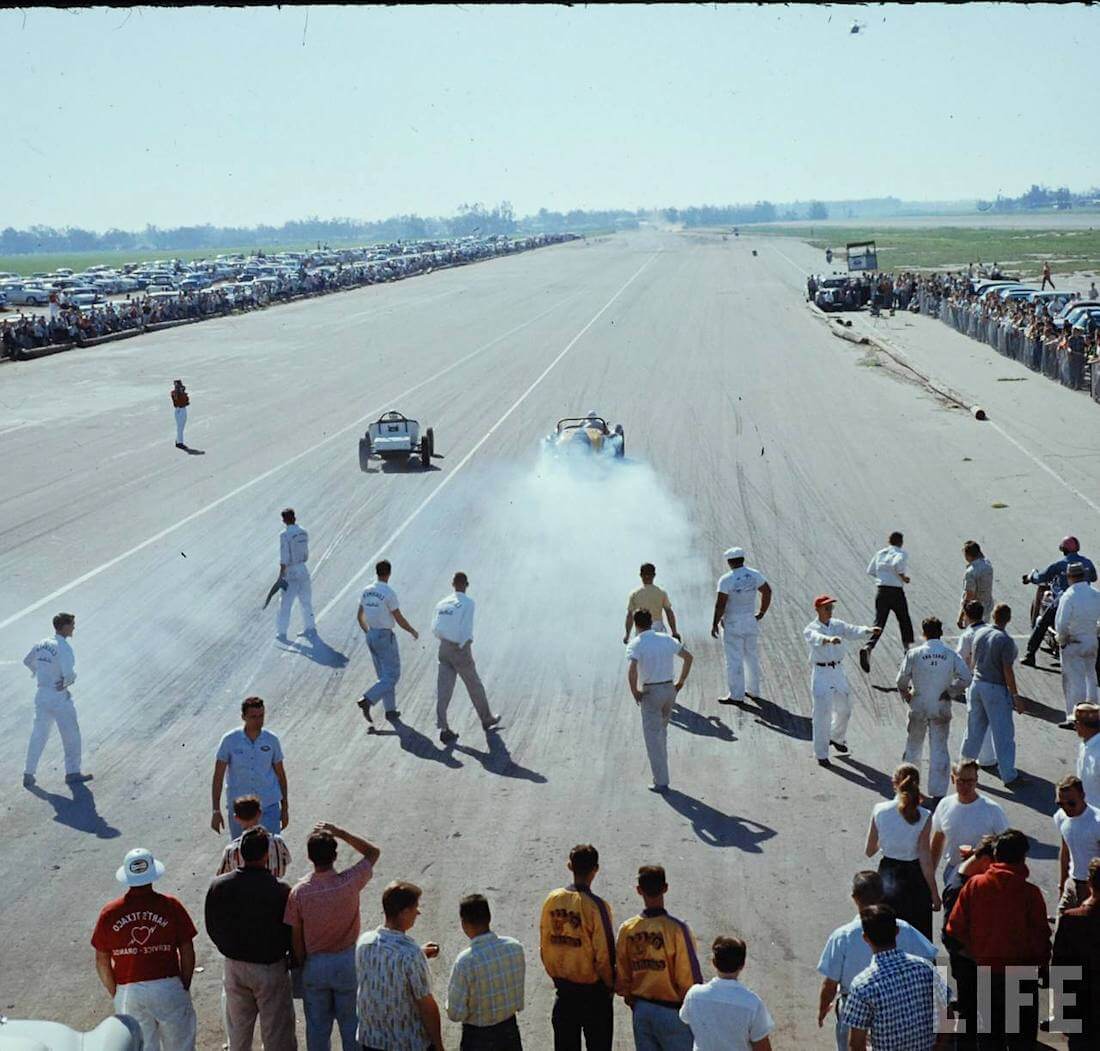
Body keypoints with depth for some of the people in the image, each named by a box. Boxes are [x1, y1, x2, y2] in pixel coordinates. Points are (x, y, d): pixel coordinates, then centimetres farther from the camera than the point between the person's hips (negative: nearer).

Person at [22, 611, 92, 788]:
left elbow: (27, 661, 21)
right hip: (59, 696, -7)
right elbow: (70, 673, -28)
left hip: (41, 694, 7)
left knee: (38, 735, 13)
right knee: (71, 734, 7)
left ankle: (28, 774, 14)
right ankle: (73, 772, 14)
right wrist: (66, 682, -8)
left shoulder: (42, 644, 6)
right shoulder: (64, 647, -18)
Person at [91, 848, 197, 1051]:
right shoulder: (171, 906, -8)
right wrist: (184, 988, 9)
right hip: (168, 988, -2)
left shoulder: (109, 913, -4)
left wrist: (116, 995, 13)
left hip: (128, 993, 2)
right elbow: (187, 953, -4)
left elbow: (102, 962, 1)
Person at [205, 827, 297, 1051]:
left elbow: (212, 928, 0)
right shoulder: (279, 891, -24)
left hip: (234, 967, 4)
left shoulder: (218, 886, -12)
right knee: (277, 1033, 10)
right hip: (270, 968, -4)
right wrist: (292, 957, 7)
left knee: (238, 1031, 23)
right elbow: (292, 934, -14)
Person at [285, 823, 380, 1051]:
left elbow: (296, 938, -6)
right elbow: (373, 852, -1)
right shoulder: (350, 882, -19)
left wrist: (302, 965, 10)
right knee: (351, 1024, 14)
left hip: (314, 965, 1)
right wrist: (339, 832, -8)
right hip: (347, 963, -1)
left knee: (317, 1026, 16)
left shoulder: (298, 892, -15)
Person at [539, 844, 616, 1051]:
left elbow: (544, 945, 3)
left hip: (563, 988, 4)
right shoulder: (596, 906, -20)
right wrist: (610, 985, 1)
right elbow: (604, 954, -16)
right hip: (593, 989, -4)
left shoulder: (552, 899, -6)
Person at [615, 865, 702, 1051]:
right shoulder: (677, 929, -19)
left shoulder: (627, 929, -5)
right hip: (671, 1012, -4)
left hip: (640, 1011, 4)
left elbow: (621, 975, 3)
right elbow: (689, 975, -16)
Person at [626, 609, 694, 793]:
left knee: (653, 737, 2)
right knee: (661, 731, 24)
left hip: (650, 692, -5)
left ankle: (661, 782, 1)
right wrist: (681, 682, 15)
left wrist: (634, 692, -12)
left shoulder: (636, 645, -12)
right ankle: (660, 771, 32)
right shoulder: (666, 639, 4)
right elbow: (689, 657, 10)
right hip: (669, 689, 5)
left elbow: (631, 670, -27)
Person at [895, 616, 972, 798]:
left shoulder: (913, 654, -10)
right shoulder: (951, 654, -6)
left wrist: (906, 695, 12)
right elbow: (965, 679, -9)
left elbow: (902, 681, -7)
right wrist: (949, 691, 4)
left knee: (913, 747, 18)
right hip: (941, 708, 0)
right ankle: (938, 791, 5)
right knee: (939, 749, 6)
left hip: (919, 707, 0)